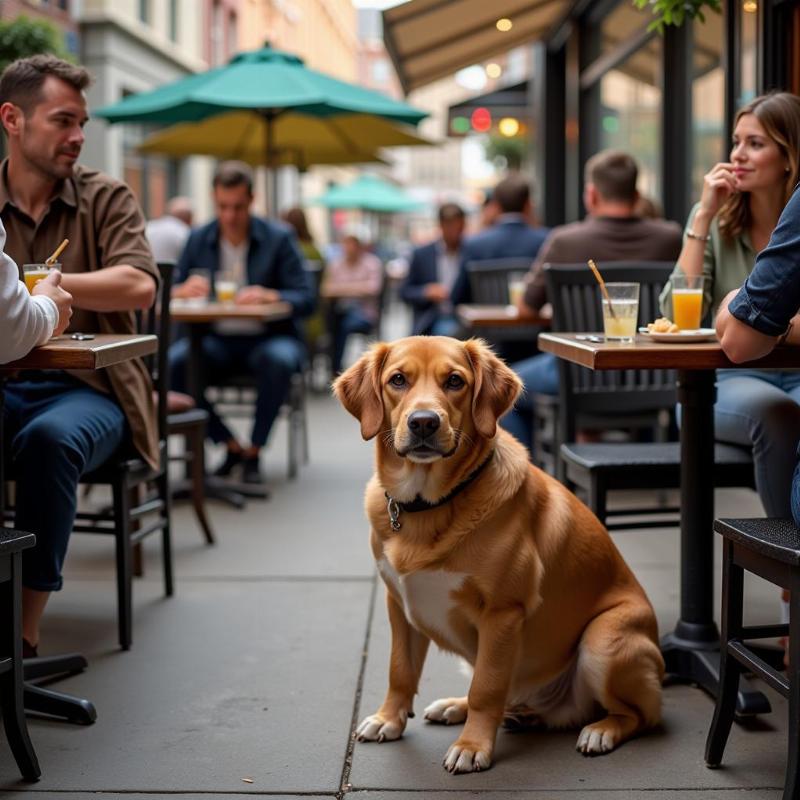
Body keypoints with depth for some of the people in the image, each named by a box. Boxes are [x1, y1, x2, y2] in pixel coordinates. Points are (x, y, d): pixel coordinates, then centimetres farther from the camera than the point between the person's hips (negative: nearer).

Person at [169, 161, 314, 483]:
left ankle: (253, 452, -17)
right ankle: (231, 445, -10)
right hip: (217, 342, 3)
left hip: (268, 339, -2)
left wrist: (270, 296, -29)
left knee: (280, 360, -37)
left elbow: (306, 299, -8)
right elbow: (168, 293, 4)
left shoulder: (279, 238, -2)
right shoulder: (198, 239, 6)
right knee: (172, 363, -27)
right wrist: (183, 290, -21)